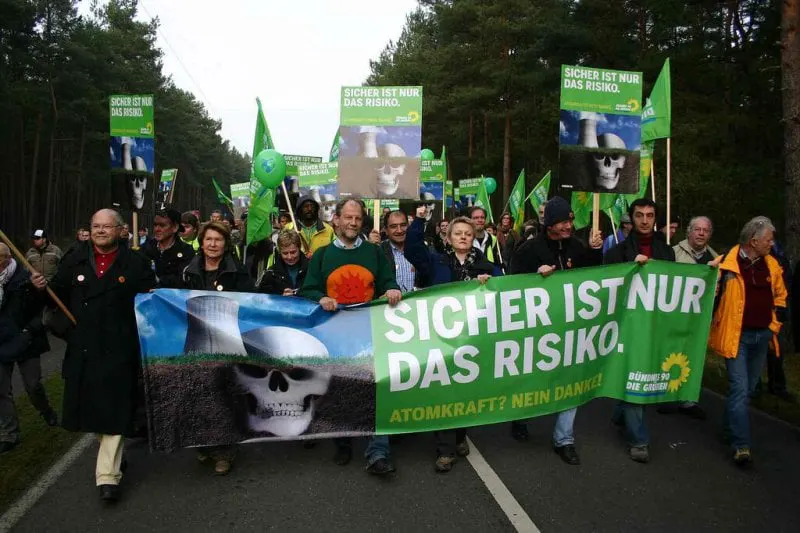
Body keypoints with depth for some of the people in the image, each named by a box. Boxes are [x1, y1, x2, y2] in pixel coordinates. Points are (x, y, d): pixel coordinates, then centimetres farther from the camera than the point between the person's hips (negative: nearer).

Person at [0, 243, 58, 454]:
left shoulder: (26, 279, -12)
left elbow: (43, 309, -9)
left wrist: (30, 330, -17)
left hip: (24, 342, -3)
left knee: (33, 385, 6)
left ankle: (47, 412, 36)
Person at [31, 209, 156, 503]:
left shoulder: (135, 262, -3)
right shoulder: (75, 260, 7)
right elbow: (59, 295, 13)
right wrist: (43, 287, -5)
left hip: (118, 349, -4)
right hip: (82, 348, 4)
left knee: (113, 410, -1)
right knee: (89, 405, 15)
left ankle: (108, 475, 6)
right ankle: (111, 455, 38)